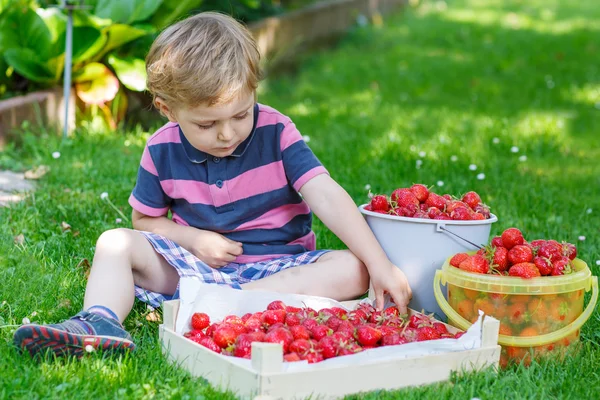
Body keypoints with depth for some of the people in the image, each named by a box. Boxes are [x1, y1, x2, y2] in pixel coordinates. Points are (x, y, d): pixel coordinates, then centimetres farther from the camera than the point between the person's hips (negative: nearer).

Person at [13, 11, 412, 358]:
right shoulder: (162, 151, -5)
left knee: (352, 270, -28)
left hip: (277, 266, -2)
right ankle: (99, 322, -37)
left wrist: (380, 264, -31)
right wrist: (192, 239, -12)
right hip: (198, 264, 2)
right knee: (116, 243, -12)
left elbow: (325, 195, -22)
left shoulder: (275, 132, -12)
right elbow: (145, 220, 9)